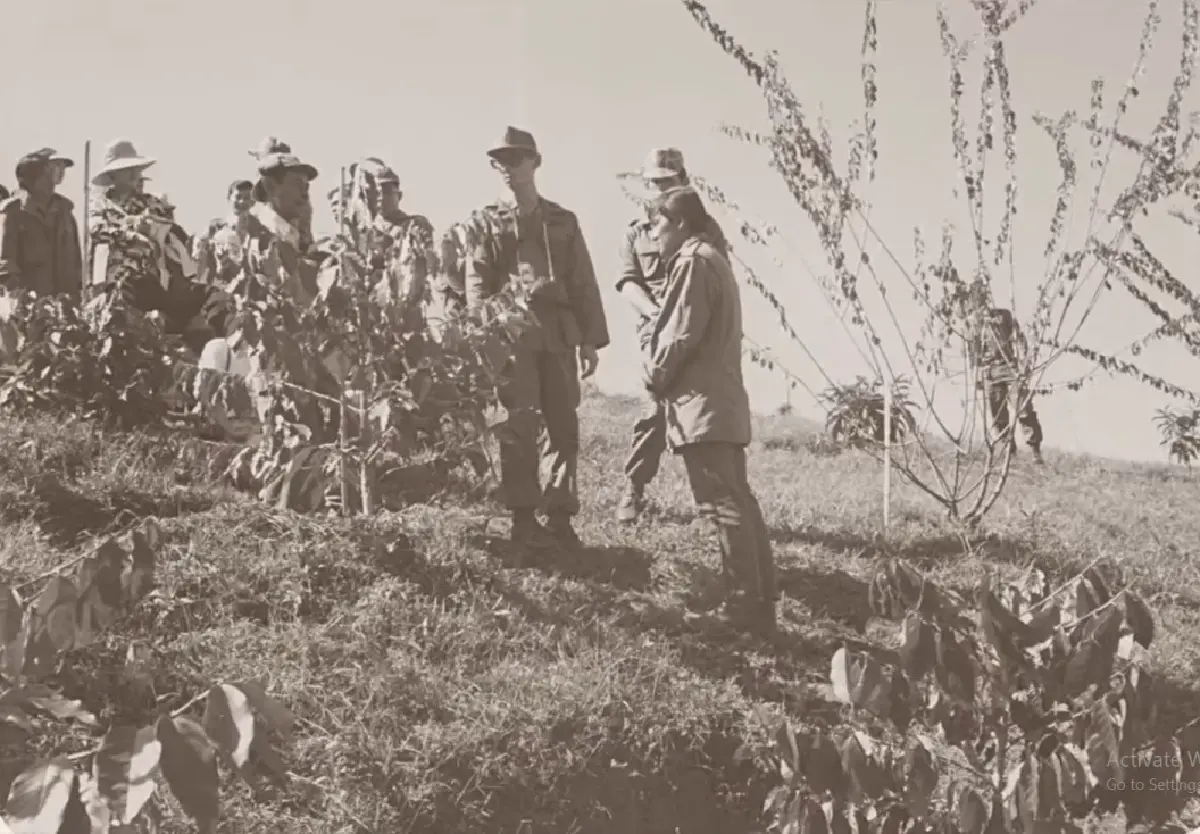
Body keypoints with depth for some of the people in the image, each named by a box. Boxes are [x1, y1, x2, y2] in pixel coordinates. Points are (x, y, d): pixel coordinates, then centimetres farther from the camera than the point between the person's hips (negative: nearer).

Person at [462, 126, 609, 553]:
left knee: (564, 426, 2)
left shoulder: (563, 221, 17)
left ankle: (560, 518, 7)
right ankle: (523, 519, -7)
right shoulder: (485, 222, 11)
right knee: (520, 426, -10)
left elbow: (584, 284, 14)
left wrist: (591, 340, 6)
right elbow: (477, 284, 1)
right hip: (511, 333, -3)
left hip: (559, 334, 3)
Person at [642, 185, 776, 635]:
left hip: (701, 403, -11)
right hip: (724, 402, 11)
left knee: (722, 504, -11)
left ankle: (744, 607, -12)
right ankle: (760, 603, 11)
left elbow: (681, 335, -16)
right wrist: (662, 375, 14)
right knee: (739, 501, 10)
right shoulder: (713, 259, 21)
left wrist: (655, 377, -1)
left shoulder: (693, 262, -11)